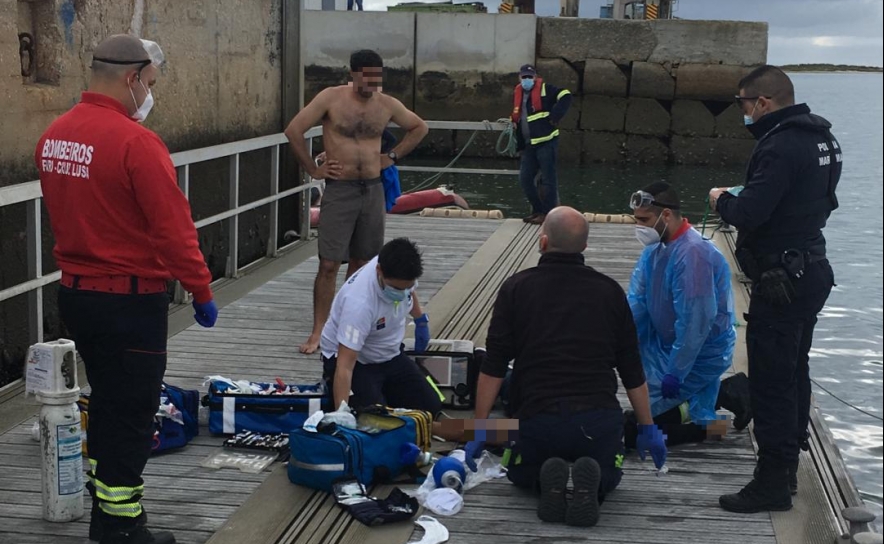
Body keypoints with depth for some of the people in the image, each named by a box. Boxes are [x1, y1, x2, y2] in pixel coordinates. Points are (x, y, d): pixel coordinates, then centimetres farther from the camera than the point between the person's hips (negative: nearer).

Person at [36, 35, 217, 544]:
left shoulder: (55, 135, 4)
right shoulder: (135, 142, -21)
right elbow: (174, 229, -20)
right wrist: (202, 292, -10)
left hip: (76, 291, 8)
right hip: (130, 300, -8)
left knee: (107, 400, 22)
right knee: (132, 412, 3)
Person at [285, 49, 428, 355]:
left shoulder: (387, 105, 4)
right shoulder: (331, 98, -6)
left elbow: (419, 128, 20)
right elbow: (294, 130, -6)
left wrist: (392, 157, 10)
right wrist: (312, 169, -5)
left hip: (373, 190, 4)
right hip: (339, 190, -4)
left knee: (360, 262, 11)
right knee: (329, 264, -7)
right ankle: (318, 332, -1)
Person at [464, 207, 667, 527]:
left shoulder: (517, 288, 1)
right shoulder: (609, 291, 6)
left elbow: (493, 367, -1)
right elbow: (632, 371, 9)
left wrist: (480, 428, 6)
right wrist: (647, 429, 19)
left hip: (537, 417, 0)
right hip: (598, 420, 1)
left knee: (520, 473, 31)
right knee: (608, 473, 31)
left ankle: (547, 479, -5)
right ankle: (591, 481, -7)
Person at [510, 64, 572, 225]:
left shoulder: (545, 89, -5)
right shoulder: (518, 94, 17)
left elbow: (565, 96, -17)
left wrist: (554, 117, -20)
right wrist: (519, 142, 14)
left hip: (546, 143, -8)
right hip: (528, 146, 8)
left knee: (547, 179, -4)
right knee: (525, 178, 8)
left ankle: (548, 213, -1)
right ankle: (537, 210, 19)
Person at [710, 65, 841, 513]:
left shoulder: (780, 145, -21)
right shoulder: (822, 139, 11)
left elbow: (749, 214, -26)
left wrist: (723, 199, -4)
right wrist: (740, 199, 14)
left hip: (781, 281, -10)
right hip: (813, 270, 10)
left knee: (771, 379, -4)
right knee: (794, 372, 19)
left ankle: (772, 482, 1)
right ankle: (787, 467, 30)